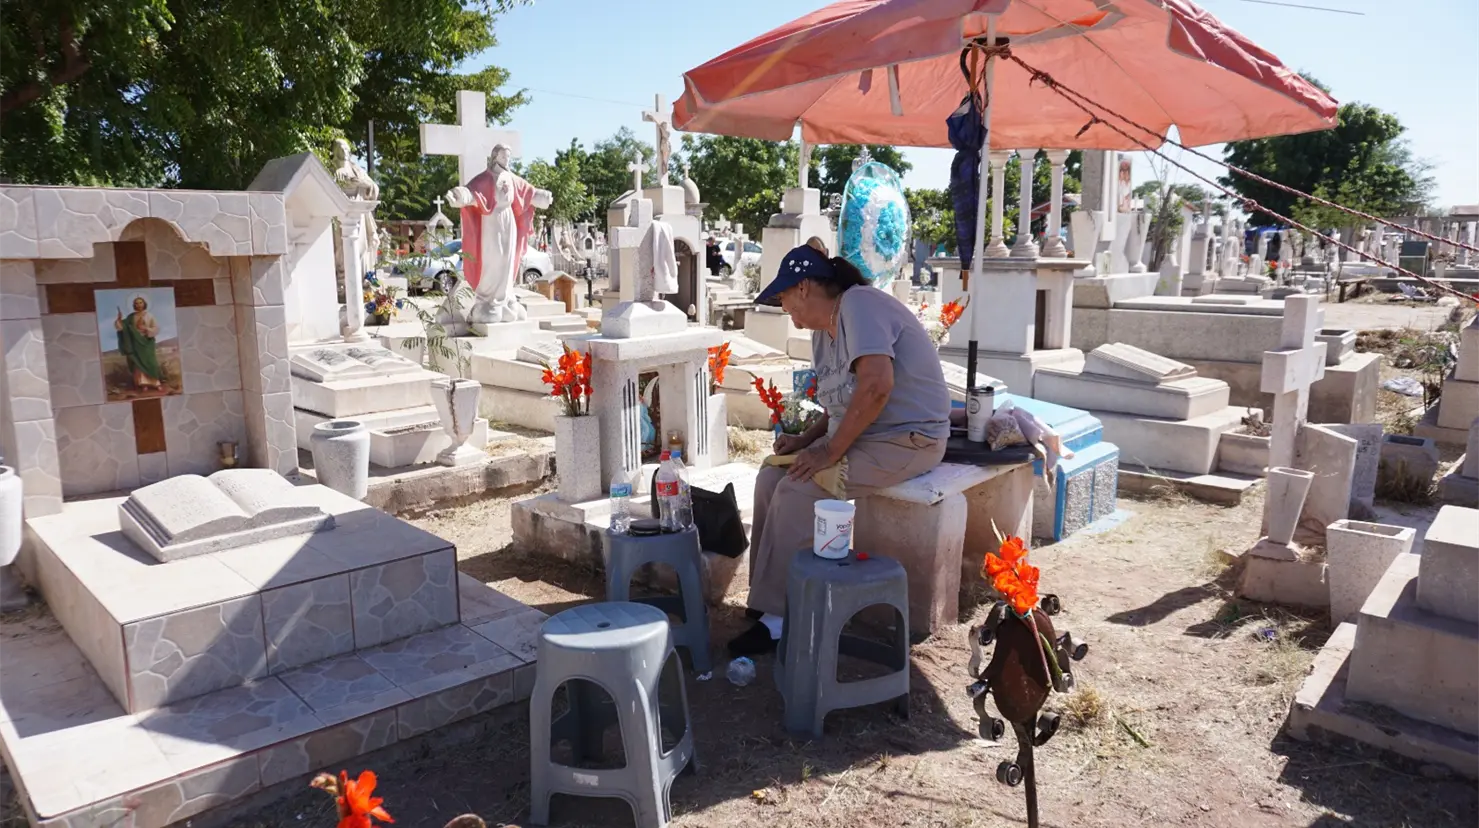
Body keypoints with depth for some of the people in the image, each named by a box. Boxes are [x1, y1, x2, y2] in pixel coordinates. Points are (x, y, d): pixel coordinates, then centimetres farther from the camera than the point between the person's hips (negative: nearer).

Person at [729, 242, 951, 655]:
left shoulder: (859, 304, -17)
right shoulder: (823, 332, 12)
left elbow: (876, 386, -30)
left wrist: (830, 451, -24)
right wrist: (806, 439, 3)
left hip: (906, 440, -10)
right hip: (858, 435, 10)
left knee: (797, 491, -21)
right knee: (772, 477, -2)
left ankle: (778, 618, -10)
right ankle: (764, 597, 3)